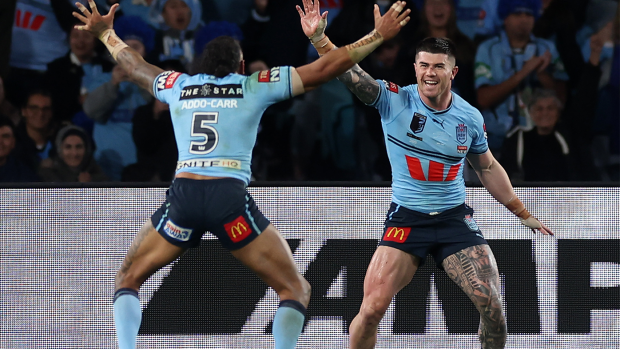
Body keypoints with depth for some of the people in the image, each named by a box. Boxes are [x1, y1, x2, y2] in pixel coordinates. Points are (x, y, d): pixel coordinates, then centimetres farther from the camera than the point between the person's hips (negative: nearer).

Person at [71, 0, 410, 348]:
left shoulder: (178, 85, 20)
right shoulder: (256, 86, 12)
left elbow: (134, 65, 41)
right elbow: (327, 68, 12)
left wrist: (106, 33, 60)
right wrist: (377, 36, 22)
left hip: (183, 194, 2)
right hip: (230, 198, -2)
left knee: (129, 278, 21)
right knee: (296, 289, 7)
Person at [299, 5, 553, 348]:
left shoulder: (470, 118, 0)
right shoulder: (394, 100, -8)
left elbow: (488, 168, 17)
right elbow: (348, 72, -22)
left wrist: (523, 214, 24)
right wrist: (318, 38, -40)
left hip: (455, 217, 2)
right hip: (406, 218, -2)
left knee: (492, 306, -10)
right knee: (372, 309, -14)